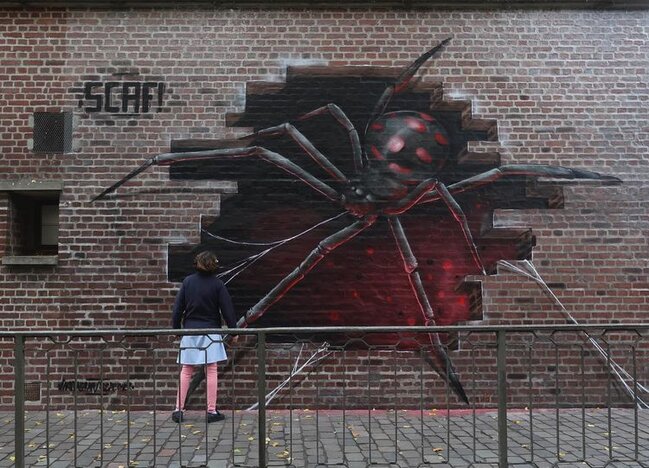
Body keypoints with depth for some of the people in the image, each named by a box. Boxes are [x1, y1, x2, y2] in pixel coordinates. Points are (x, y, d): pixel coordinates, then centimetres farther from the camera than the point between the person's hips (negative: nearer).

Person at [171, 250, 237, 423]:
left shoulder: (187, 281, 2)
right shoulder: (217, 284, -5)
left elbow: (178, 307, 5)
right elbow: (227, 309, -4)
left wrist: (176, 328, 14)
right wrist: (233, 331, 5)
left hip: (189, 332, 3)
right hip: (210, 332, -3)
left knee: (186, 371, 10)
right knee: (211, 371, 3)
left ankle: (179, 409, 12)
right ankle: (212, 411, 6)